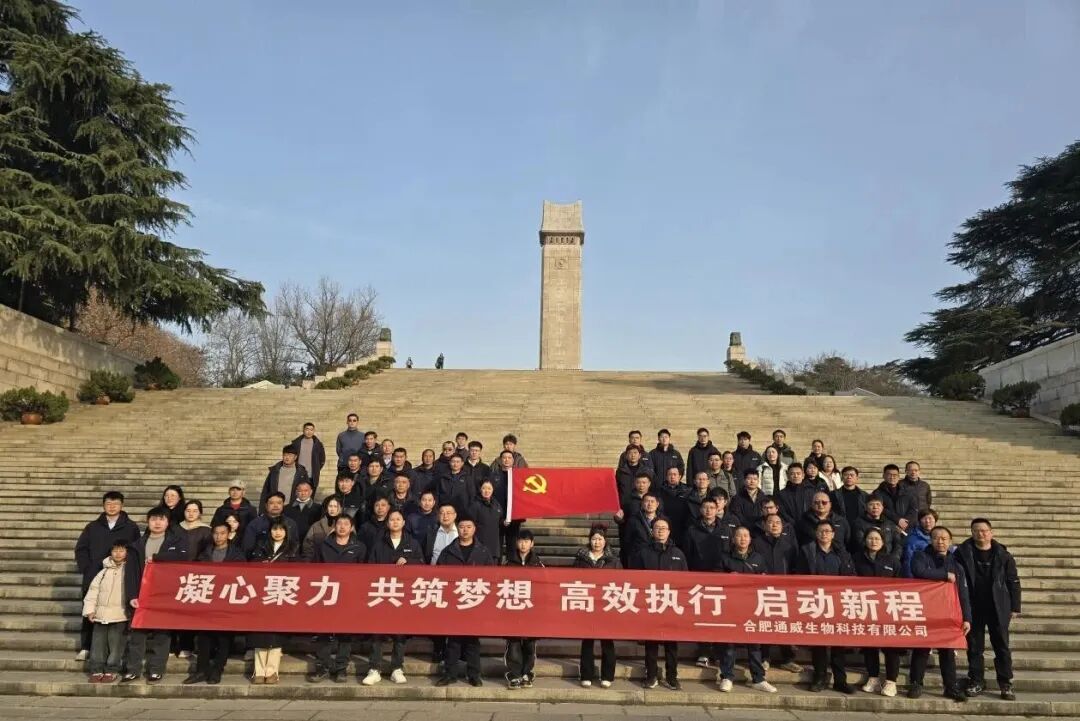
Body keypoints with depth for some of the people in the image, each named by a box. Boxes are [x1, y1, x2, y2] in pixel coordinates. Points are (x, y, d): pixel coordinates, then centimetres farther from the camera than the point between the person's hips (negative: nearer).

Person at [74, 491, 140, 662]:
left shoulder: (131, 527, 3)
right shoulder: (93, 527, 11)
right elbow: (80, 548, 10)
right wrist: (86, 569, 0)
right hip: (93, 578, 2)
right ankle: (85, 648, 16)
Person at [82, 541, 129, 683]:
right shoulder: (104, 572, 10)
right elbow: (93, 591, 10)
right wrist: (90, 610, 2)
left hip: (120, 615, -4)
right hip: (101, 614, 4)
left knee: (115, 644, -1)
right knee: (98, 643, 5)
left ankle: (111, 671, 7)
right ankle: (97, 670, 13)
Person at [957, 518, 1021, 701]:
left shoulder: (1003, 555, -1)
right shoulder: (962, 553, -2)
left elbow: (1013, 582, 4)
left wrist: (1015, 607, 2)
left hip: (998, 608, 0)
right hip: (973, 608, 0)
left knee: (1002, 646, 5)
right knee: (974, 646, 8)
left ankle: (1005, 684, 14)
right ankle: (976, 681, 19)